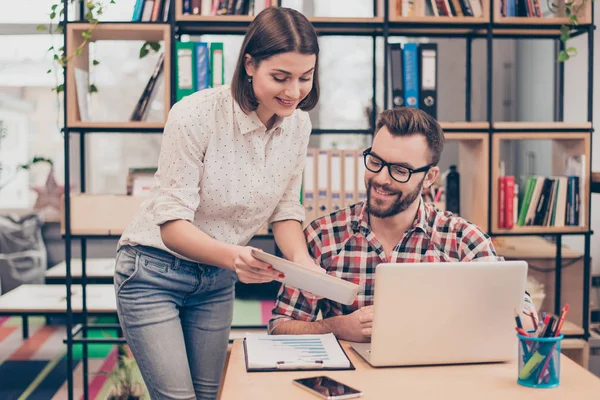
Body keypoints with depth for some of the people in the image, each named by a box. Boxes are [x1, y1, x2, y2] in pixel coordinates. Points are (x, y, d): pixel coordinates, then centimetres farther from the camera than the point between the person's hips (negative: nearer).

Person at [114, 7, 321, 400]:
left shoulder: (297, 124, -7)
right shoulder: (195, 116, -24)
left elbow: (285, 210, 0)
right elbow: (172, 225, -25)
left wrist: (301, 258, -21)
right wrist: (232, 256, -43)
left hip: (218, 280, 6)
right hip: (156, 272, -5)